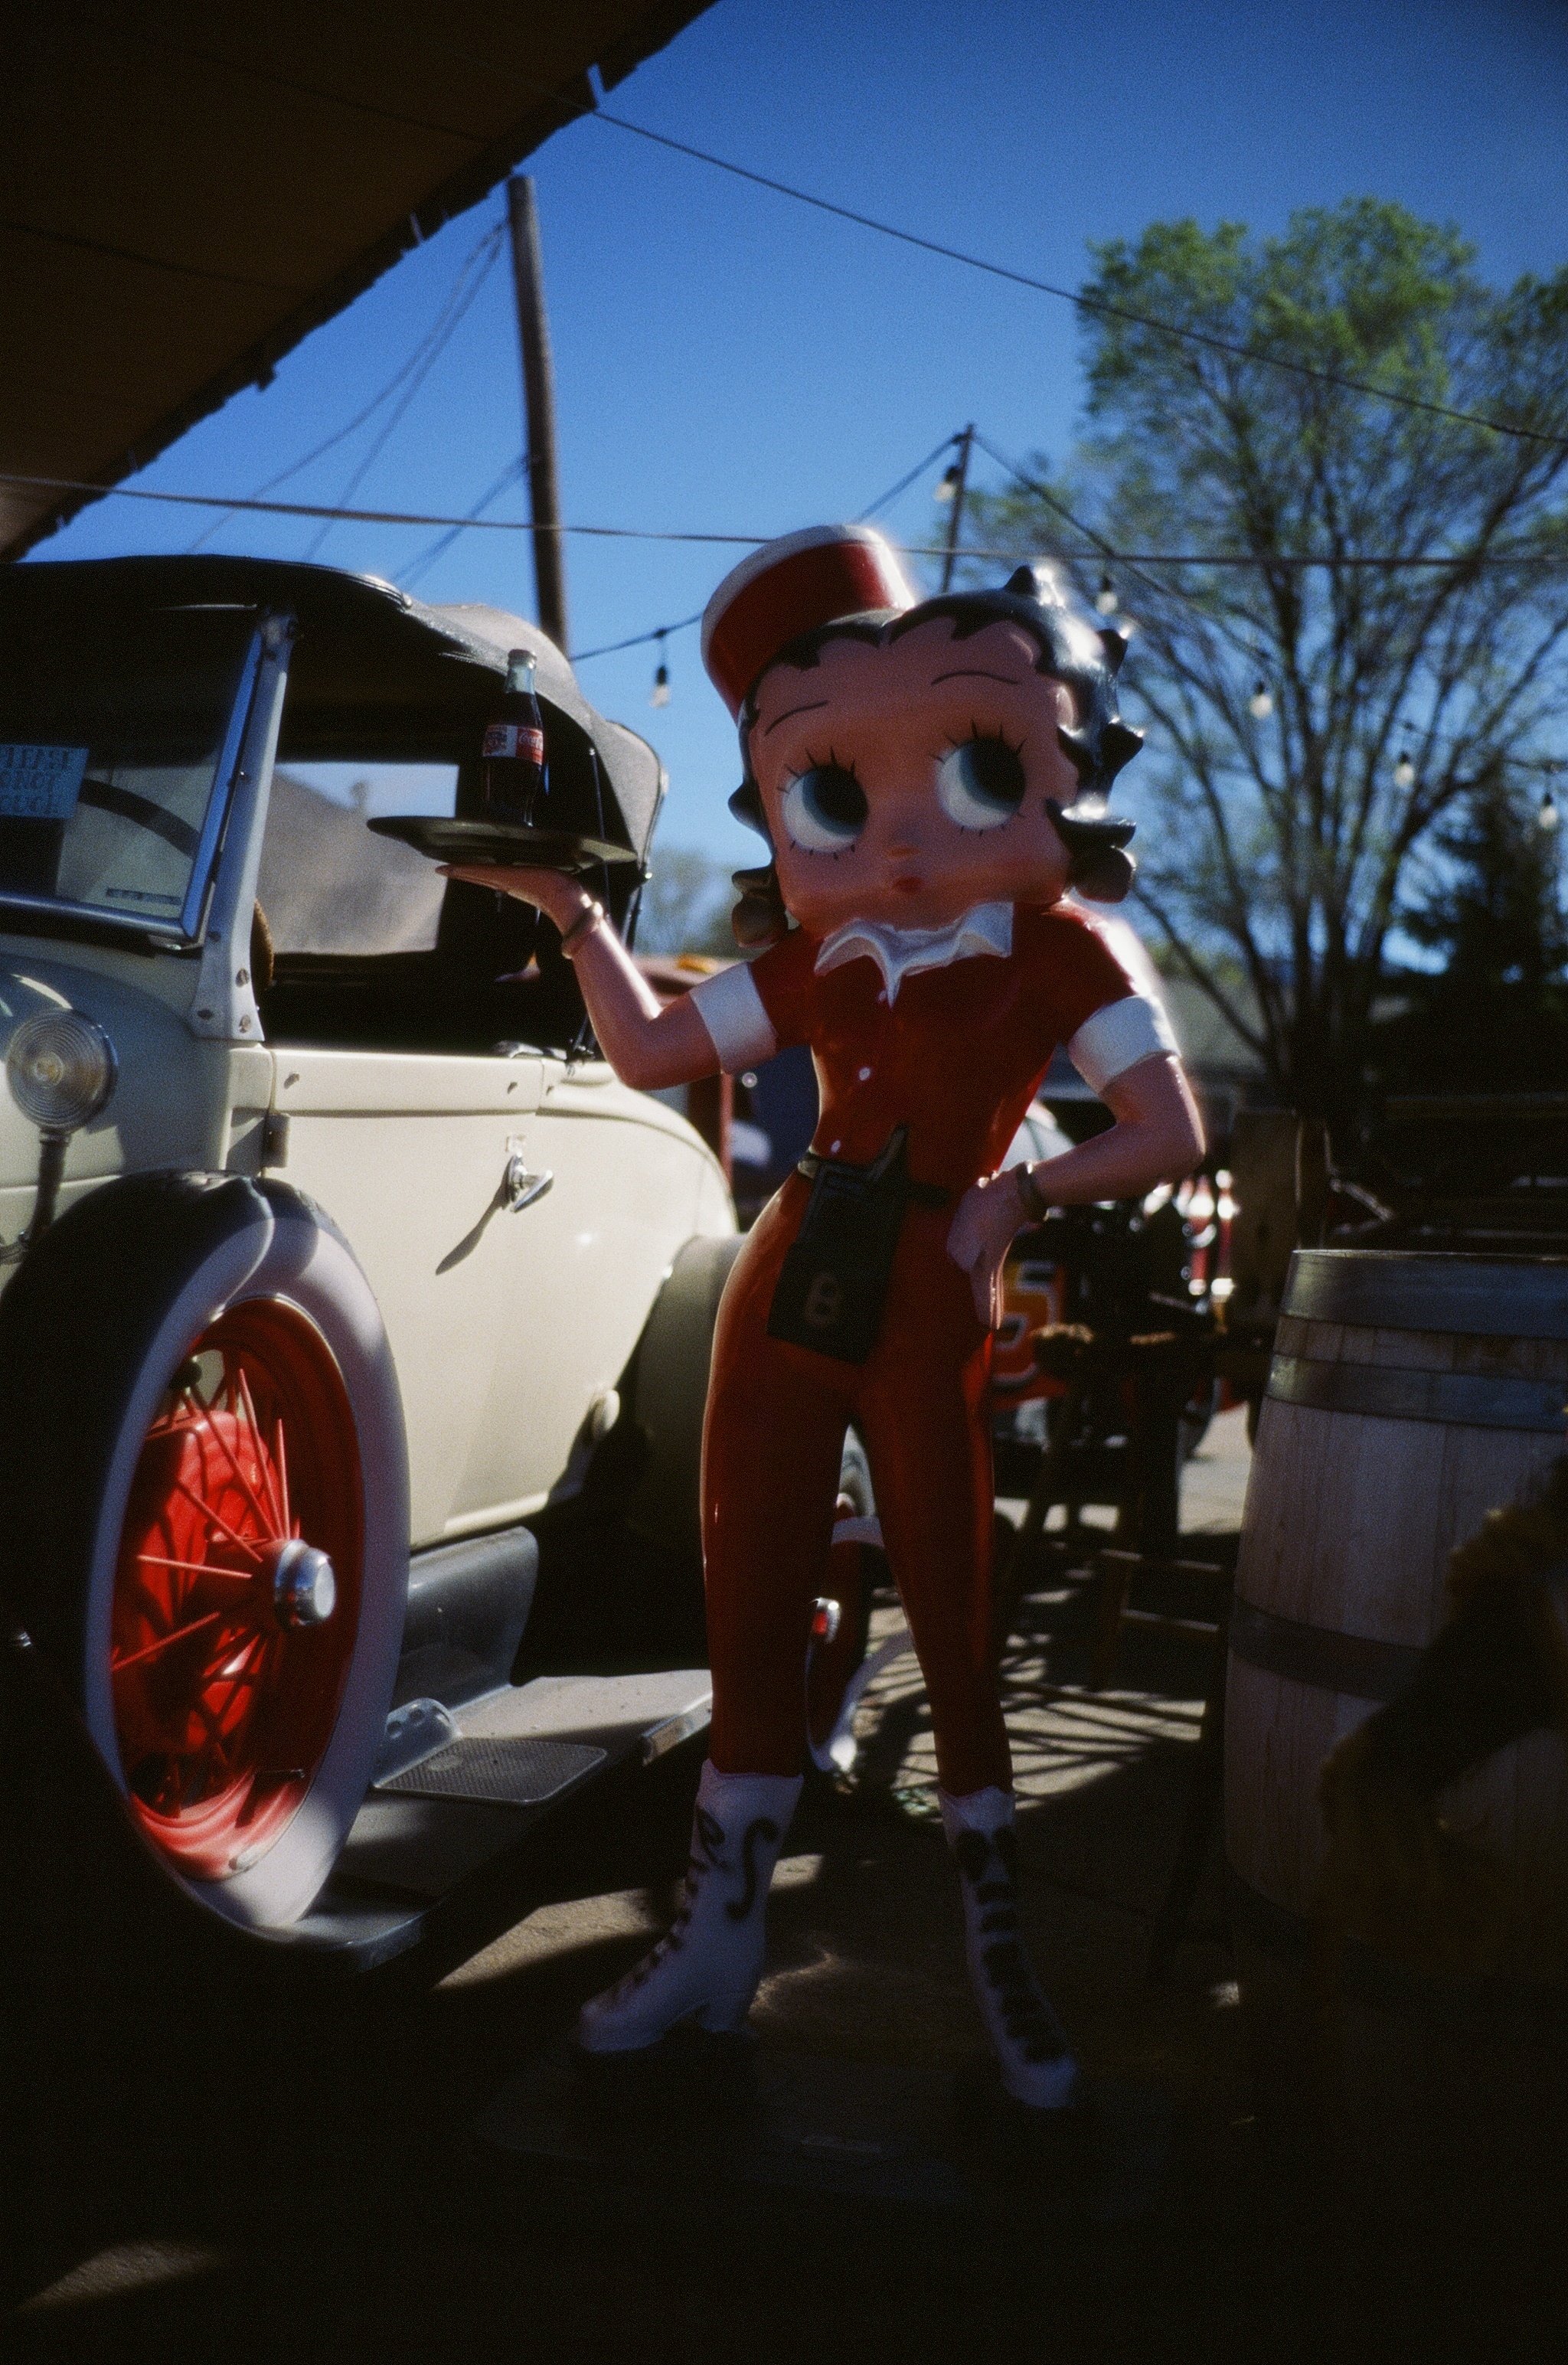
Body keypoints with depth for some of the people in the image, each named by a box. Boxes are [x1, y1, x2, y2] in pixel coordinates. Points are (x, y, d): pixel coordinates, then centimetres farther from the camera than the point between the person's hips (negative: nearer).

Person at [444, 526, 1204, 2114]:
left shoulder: (1056, 954, -3)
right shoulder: (813, 964, 8)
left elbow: (1171, 1135, -7)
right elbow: (649, 1053, 15)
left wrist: (1019, 1194, -14)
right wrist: (573, 912, 10)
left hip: (926, 1321, -4)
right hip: (785, 1296, 4)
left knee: (955, 1637, 1)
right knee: (748, 1622, 9)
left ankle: (998, 1955, 17)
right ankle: (719, 1937, 23)